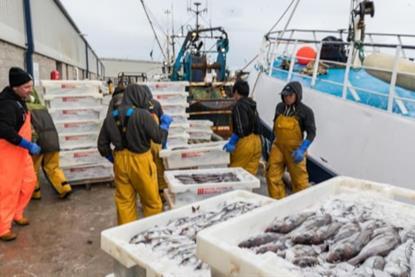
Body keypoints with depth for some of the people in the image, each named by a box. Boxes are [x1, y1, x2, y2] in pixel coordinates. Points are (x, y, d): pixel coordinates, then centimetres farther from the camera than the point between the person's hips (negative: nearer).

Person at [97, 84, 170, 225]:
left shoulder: (111, 116, 3)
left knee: (124, 201, 15)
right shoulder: (143, 115, -16)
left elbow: (102, 144, 7)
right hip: (139, 161, -5)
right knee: (152, 200, 11)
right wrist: (165, 125, 8)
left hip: (120, 161, 6)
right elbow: (158, 137, -9)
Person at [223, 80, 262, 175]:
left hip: (245, 143, -8)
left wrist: (231, 143, -16)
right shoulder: (252, 106, 16)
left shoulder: (239, 106, -9)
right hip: (257, 142, 8)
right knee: (250, 173, 10)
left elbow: (240, 127, -19)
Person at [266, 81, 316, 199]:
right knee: (272, 176, 5)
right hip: (278, 147, 4)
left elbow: (311, 133, -9)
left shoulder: (306, 111, -9)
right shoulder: (280, 107, 4)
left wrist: (302, 150, -18)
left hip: (294, 150, -4)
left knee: (299, 179, 7)